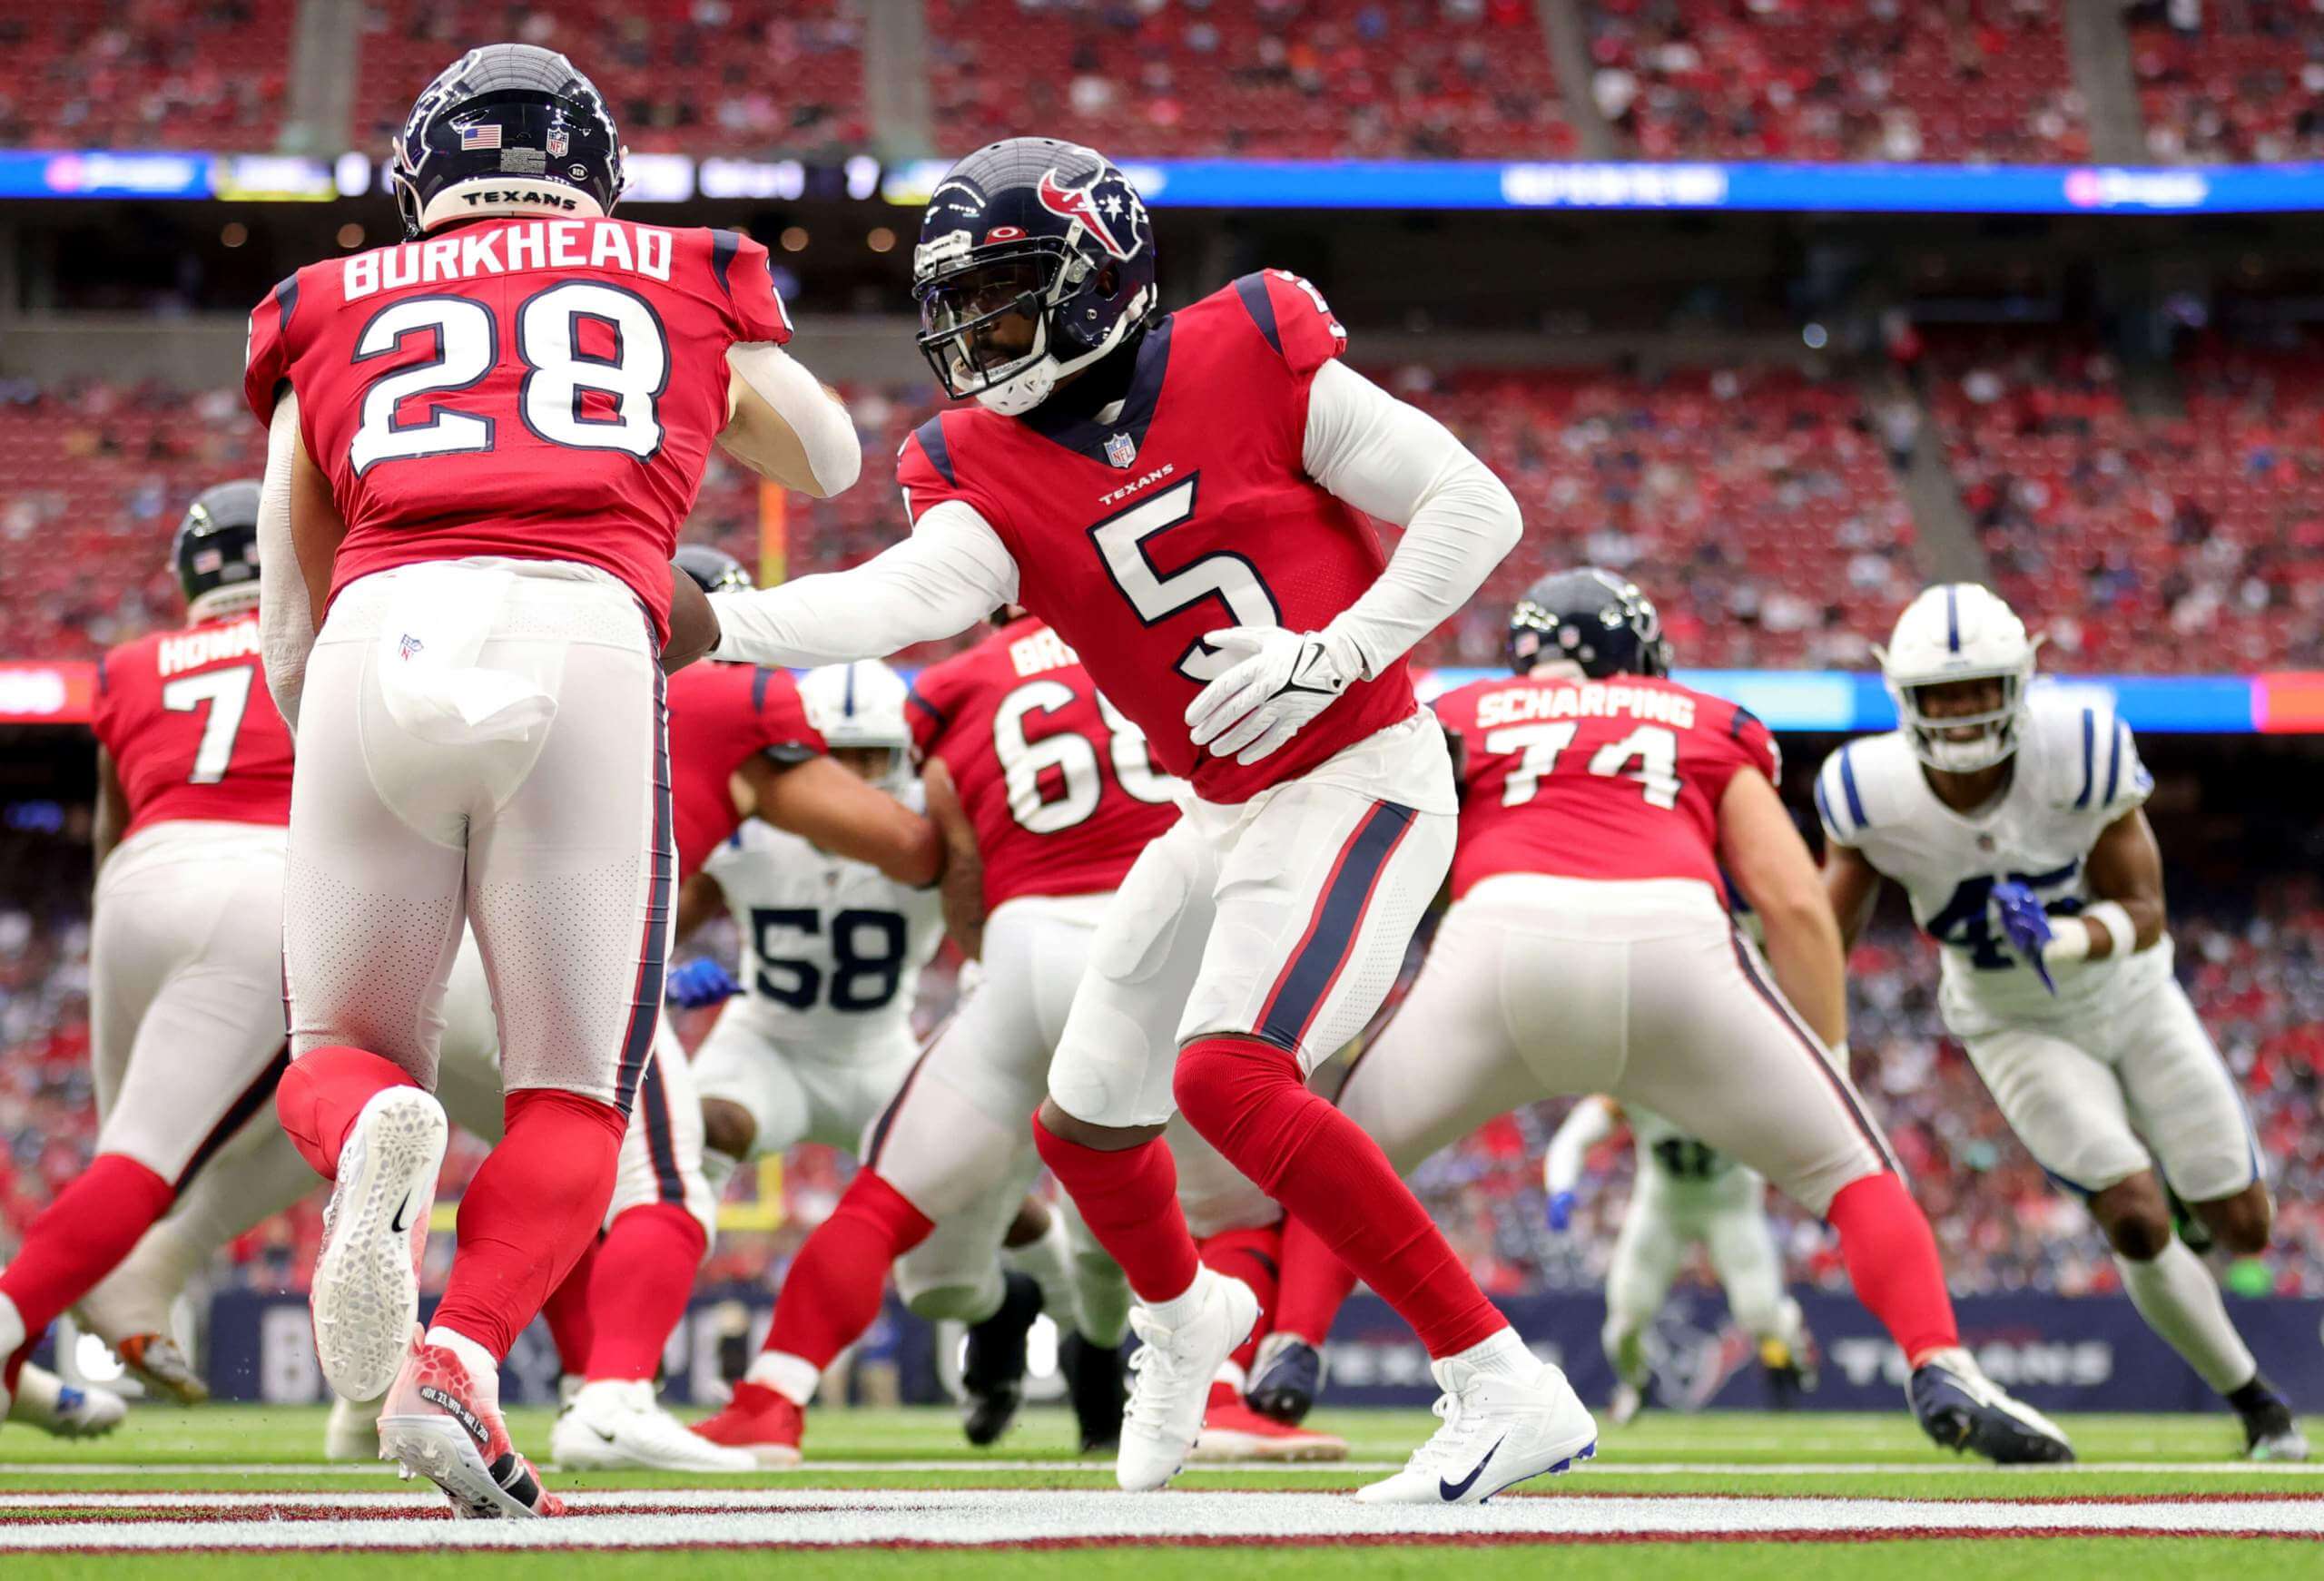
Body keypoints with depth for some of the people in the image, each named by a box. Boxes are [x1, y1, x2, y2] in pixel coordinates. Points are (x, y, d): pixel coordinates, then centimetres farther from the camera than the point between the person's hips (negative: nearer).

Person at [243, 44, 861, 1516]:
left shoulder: (335, 315, 27)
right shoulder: (688, 290, 27)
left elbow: (291, 656, 24)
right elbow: (834, 462, 47)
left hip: (381, 636, 1)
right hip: (584, 637, -1)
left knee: (343, 1057, 17)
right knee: (576, 1097, 10)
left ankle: (378, 1140, -21)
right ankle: (455, 1364, -17)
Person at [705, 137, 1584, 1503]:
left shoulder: (1254, 359, -12)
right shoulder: (989, 476, -1)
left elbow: (1475, 507, -10)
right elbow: (900, 600, -22)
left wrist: (1332, 653, -20)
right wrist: (716, 623, -38)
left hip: (1359, 783, -7)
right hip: (1228, 816, 7)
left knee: (1225, 1076, -28)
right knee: (1085, 1121, 18)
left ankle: (1507, 1388, -25)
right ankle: (1183, 1316, 53)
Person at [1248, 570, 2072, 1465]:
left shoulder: (1455, 720, 30)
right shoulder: (1710, 728, 30)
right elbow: (1796, 905, 19)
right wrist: (1830, 1058, 25)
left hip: (1504, 938, 0)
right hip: (1673, 941, 0)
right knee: (1845, 1168, 17)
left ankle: (1285, 1360, 7)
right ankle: (1942, 1375, -2)